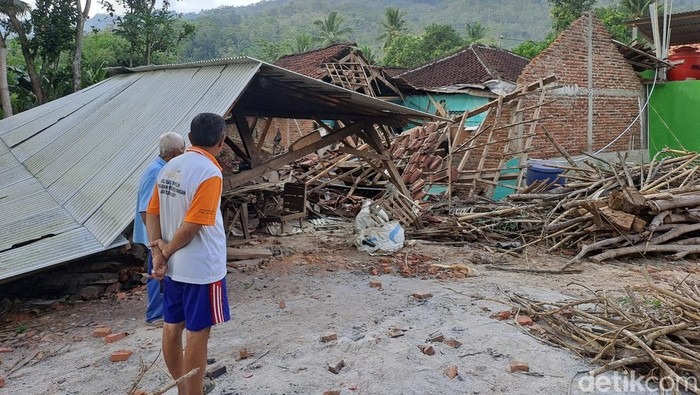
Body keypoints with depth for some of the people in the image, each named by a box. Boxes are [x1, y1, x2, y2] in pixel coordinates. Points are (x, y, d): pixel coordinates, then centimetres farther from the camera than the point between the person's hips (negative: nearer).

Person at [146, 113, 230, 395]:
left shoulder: (169, 167, 6)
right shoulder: (209, 173, -19)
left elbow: (152, 213, 6)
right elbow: (191, 226, -21)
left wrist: (158, 248, -3)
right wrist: (167, 252, -7)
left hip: (175, 266, 8)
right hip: (202, 267, -8)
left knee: (172, 328, 17)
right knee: (198, 333, 4)